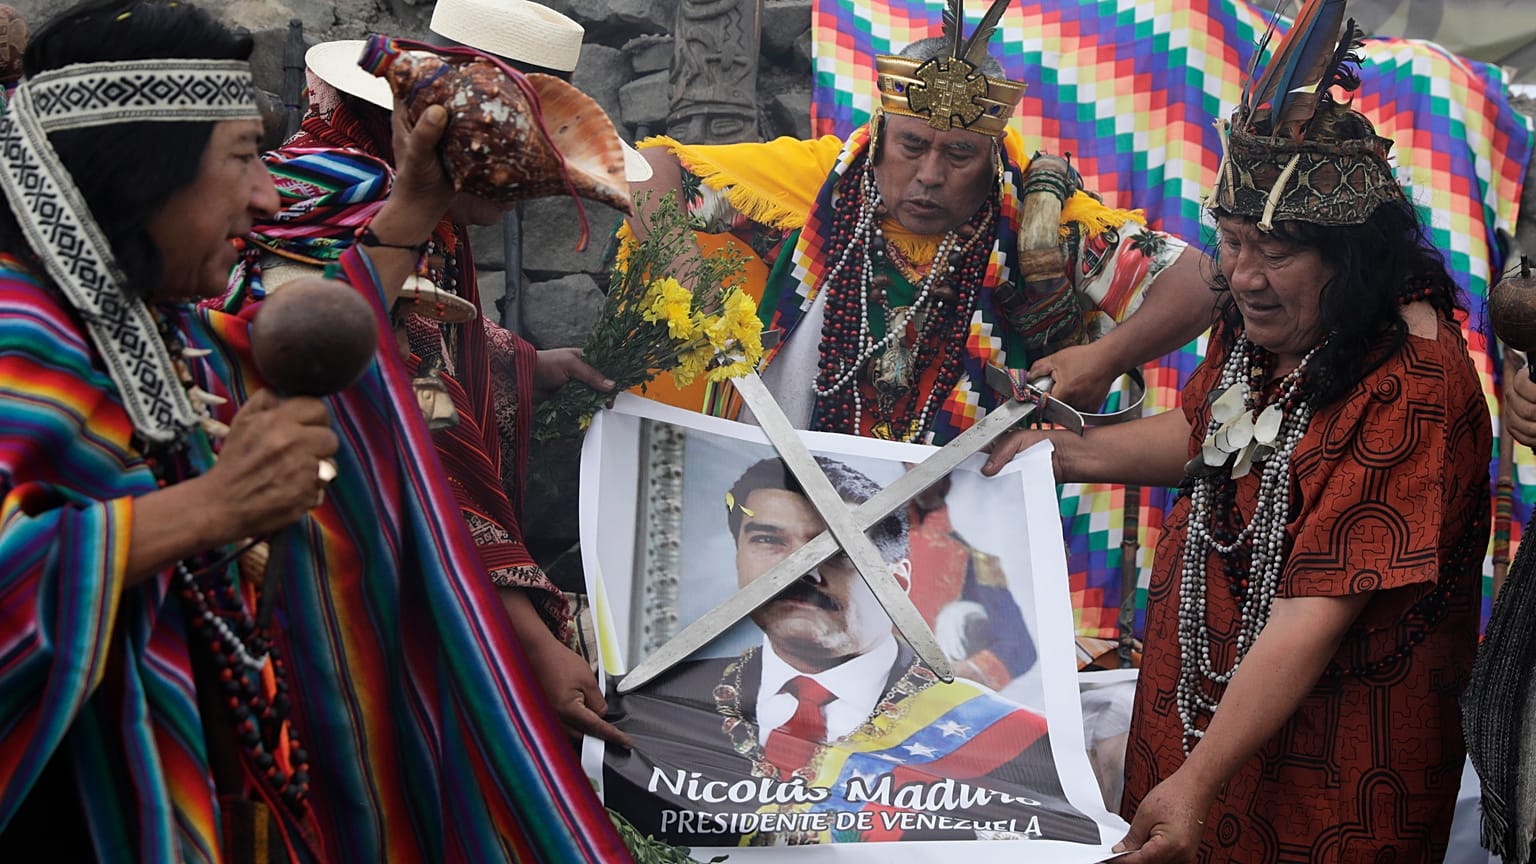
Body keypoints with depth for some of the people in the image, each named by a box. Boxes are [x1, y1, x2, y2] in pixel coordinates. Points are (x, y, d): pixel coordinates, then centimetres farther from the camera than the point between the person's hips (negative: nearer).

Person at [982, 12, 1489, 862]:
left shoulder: (1409, 391, -27)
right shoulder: (1261, 322, 0)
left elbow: (1313, 615, -31)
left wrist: (1200, 781, -33)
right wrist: (1066, 453, 9)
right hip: (1199, 695, 8)